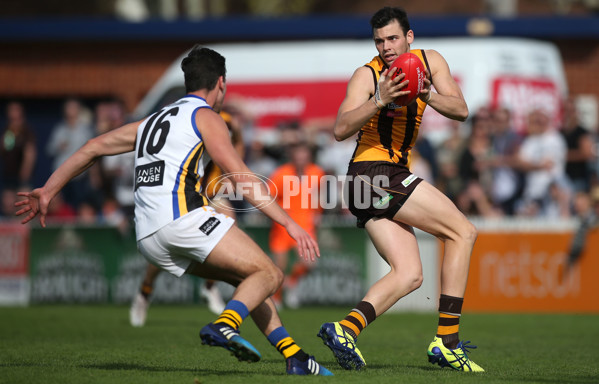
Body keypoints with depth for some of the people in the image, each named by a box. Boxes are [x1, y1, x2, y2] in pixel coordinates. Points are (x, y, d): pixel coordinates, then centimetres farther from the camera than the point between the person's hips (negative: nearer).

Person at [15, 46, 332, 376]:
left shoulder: (154, 120, 29)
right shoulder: (205, 117, 6)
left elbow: (95, 147, 27)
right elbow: (241, 178, -5)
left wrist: (47, 192, 31)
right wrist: (290, 223, -6)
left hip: (147, 238, 8)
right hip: (183, 216, -8)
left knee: (247, 277, 17)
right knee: (268, 274, -7)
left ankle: (294, 357, 7)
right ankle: (225, 325, -36)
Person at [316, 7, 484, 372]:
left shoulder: (430, 61, 8)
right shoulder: (367, 75, -10)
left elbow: (461, 110, -4)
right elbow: (341, 130, -21)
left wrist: (428, 96, -22)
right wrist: (380, 100, -33)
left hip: (391, 175, 7)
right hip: (375, 174, -7)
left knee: (409, 275, -3)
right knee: (463, 231, -8)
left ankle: (346, 328, -15)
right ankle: (446, 341, -11)